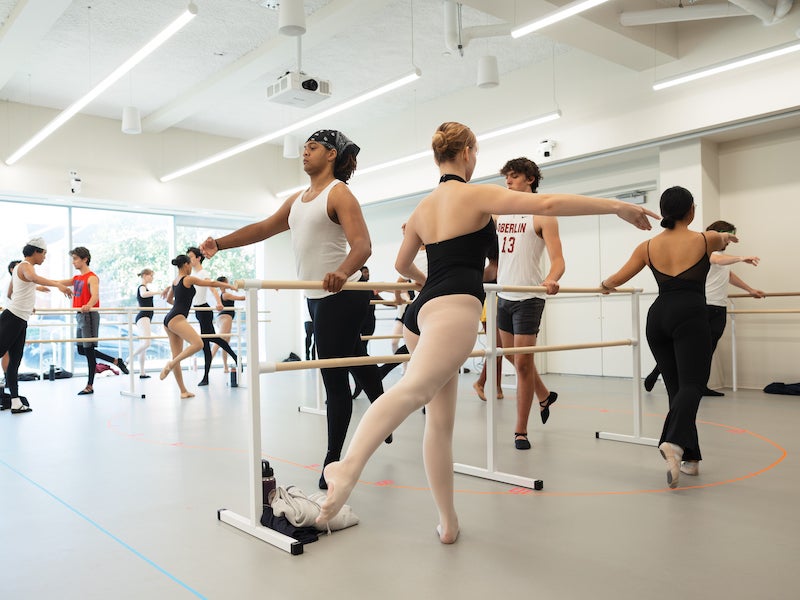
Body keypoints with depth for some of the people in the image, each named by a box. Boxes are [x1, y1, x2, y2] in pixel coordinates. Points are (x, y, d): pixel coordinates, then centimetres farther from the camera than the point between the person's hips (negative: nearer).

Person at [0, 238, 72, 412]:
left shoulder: (18, 267, 21)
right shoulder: (26, 266, -10)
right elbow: (34, 278, -36)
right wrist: (58, 285, -49)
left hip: (20, 320, 10)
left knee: (15, 361, 5)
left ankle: (16, 402, 4)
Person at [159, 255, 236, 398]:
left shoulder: (175, 281, 20)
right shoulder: (189, 279, -5)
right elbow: (211, 283, 0)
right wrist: (229, 286, 13)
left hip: (169, 320, 10)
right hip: (177, 319, -10)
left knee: (177, 356, 7)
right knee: (198, 343, -23)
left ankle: (183, 391, 11)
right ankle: (171, 364, -22)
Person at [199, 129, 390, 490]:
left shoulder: (339, 193, -10)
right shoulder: (298, 200, 18)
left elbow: (362, 245, -24)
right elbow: (263, 228, 19)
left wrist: (343, 271, -44)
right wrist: (220, 244, 11)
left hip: (342, 295, -9)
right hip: (317, 297, 9)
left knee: (334, 379, -4)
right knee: (356, 362, 22)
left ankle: (333, 461, 6)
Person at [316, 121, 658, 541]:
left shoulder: (423, 207, 22)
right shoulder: (476, 195, 1)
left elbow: (402, 264, 33)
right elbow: (546, 204, -9)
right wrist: (618, 206, -2)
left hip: (423, 310, 9)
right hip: (453, 308, -8)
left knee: (440, 417, 11)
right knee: (415, 389, -30)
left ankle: (447, 522, 17)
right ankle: (348, 469, -53)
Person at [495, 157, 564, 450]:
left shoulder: (542, 215, -7)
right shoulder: (499, 214, 10)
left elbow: (558, 260, -16)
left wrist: (550, 280, -37)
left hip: (528, 297, -6)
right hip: (503, 296, 7)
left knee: (523, 363, -3)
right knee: (513, 357, 18)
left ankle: (521, 431, 8)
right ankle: (544, 395, 44)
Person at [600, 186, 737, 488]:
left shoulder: (648, 246, 8)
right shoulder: (705, 239, 4)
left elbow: (616, 279, 9)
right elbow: (722, 240, 29)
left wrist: (604, 285, 32)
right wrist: (727, 237, 53)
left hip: (658, 316, 4)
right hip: (690, 316, -4)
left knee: (675, 387, 12)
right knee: (691, 384, -11)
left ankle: (690, 457, 15)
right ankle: (674, 442, -36)